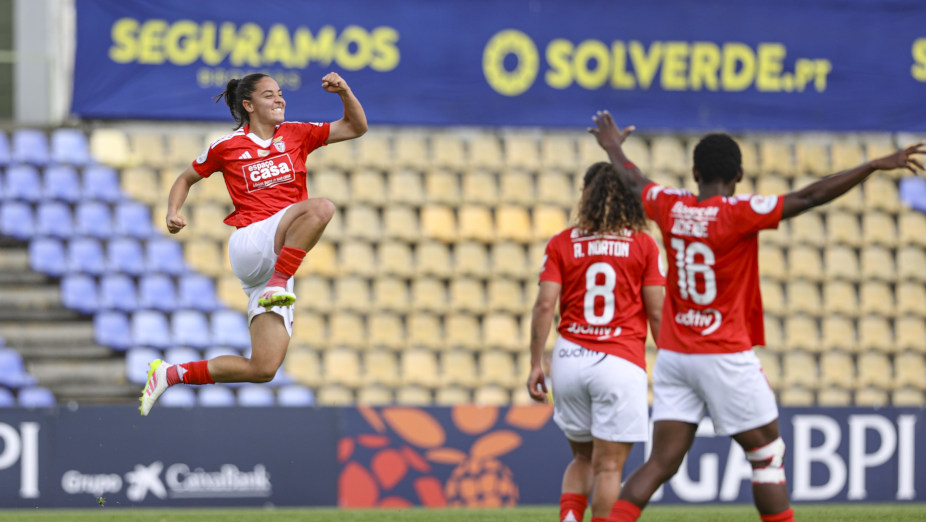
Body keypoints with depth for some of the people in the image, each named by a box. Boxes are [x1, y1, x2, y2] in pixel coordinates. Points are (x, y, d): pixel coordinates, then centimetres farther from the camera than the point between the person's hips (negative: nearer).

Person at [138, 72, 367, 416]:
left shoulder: (295, 135, 15)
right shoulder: (227, 146, 7)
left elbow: (356, 127, 15)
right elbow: (186, 179, 20)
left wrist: (344, 92, -3)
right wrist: (173, 213, 2)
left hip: (282, 255, 4)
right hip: (249, 243, -4)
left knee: (263, 369, -6)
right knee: (320, 208, -32)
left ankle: (171, 374, 6)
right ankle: (277, 285, -29)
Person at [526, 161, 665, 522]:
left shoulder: (561, 244, 5)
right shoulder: (643, 245, 2)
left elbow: (544, 305, -2)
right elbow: (657, 312, 0)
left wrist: (536, 364, 2)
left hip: (570, 358, 2)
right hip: (621, 362, -2)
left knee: (583, 457, 18)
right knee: (609, 466, 0)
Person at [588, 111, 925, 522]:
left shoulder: (670, 207, 3)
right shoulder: (738, 214, -13)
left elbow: (634, 181, 24)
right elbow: (808, 197, -18)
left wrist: (613, 148, 46)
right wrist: (875, 166, -15)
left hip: (673, 356, 5)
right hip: (725, 357, -5)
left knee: (661, 462, 4)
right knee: (767, 454, 6)